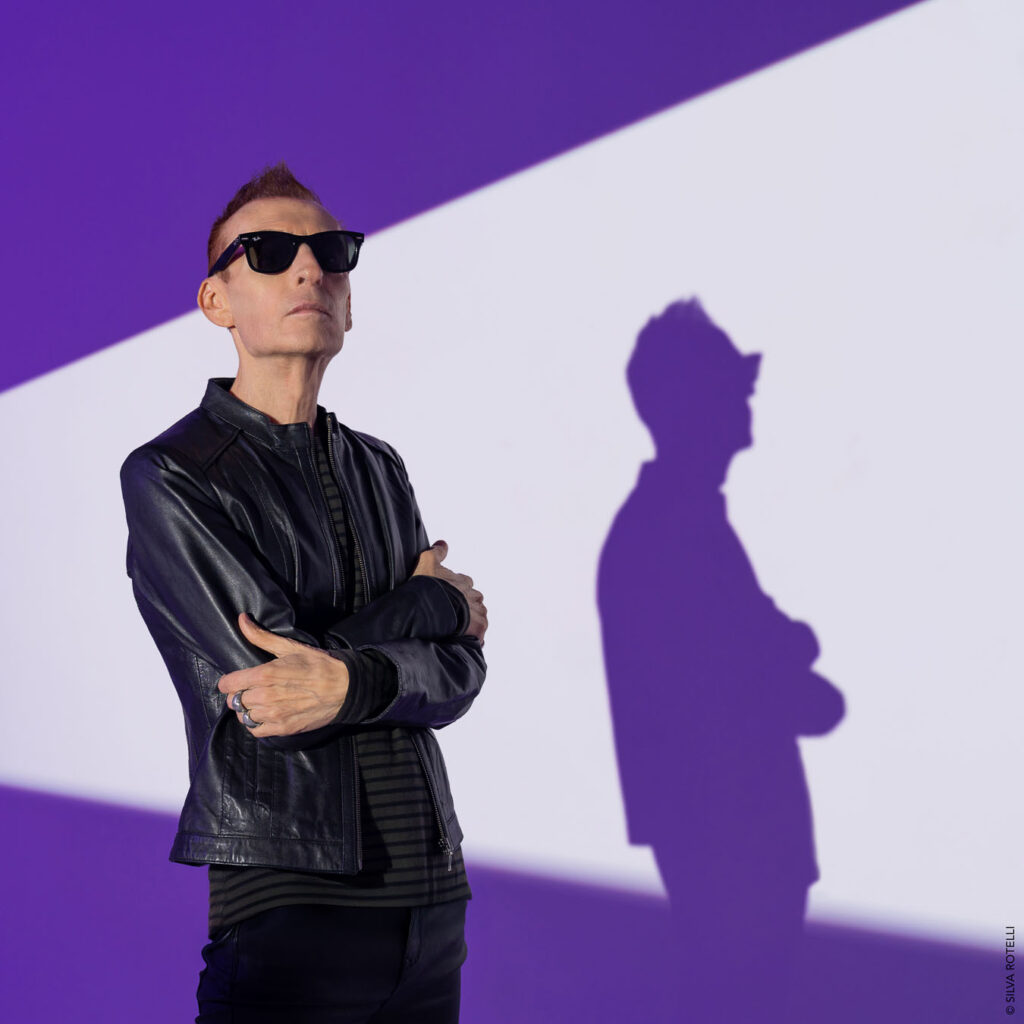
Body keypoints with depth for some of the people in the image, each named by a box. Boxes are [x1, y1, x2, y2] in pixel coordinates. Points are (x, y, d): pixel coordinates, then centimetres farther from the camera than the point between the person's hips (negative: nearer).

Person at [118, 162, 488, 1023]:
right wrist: (432, 600, -3)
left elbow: (457, 676, 4)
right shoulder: (170, 476, -6)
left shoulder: (378, 469, 14)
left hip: (434, 898, 6)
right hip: (291, 904, -6)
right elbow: (262, 682, -17)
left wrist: (354, 681, -18)